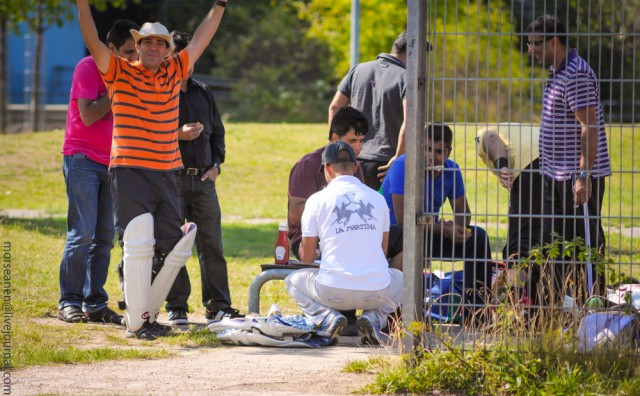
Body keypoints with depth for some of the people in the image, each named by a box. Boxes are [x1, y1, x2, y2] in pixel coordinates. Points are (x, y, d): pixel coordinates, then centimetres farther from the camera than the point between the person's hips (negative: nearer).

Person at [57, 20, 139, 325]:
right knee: (82, 234, -11)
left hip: (111, 162, 7)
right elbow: (88, 115, -16)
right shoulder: (89, 68, -8)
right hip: (82, 159, -7)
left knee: (104, 237, 3)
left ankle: (95, 303, 6)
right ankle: (69, 303, -7)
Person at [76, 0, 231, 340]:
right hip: (129, 173, -6)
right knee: (138, 244, -13)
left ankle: (148, 312, 22)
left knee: (175, 249, 8)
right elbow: (93, 42, -10)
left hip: (167, 173, 6)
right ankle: (136, 323, -7)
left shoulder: (174, 72, 13)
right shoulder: (120, 73, 1)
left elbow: (201, 40, 21)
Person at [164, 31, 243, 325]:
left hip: (203, 179, 5)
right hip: (171, 178, -5)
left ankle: (218, 306, 8)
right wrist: (178, 135, -17)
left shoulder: (203, 92, 16)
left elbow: (217, 131, 22)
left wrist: (216, 164, 8)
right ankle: (176, 308, 4)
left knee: (211, 243, 3)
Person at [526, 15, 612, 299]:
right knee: (553, 241, 13)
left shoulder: (576, 76, -17)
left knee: (584, 243, -6)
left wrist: (584, 176, -25)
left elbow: (590, 128, -21)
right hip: (557, 176, 10)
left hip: (578, 177, -10)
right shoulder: (557, 73, 15)